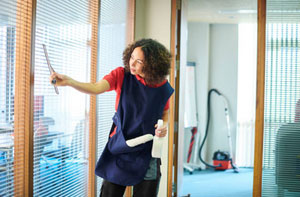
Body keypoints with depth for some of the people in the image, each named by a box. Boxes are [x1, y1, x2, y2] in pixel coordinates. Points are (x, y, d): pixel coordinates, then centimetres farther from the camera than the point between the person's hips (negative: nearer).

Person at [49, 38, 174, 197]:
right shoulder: (121, 75, -9)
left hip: (146, 153, 0)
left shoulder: (163, 87, -6)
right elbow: (96, 88, -24)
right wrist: (68, 81, -40)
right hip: (119, 149, 0)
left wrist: (164, 125, -11)